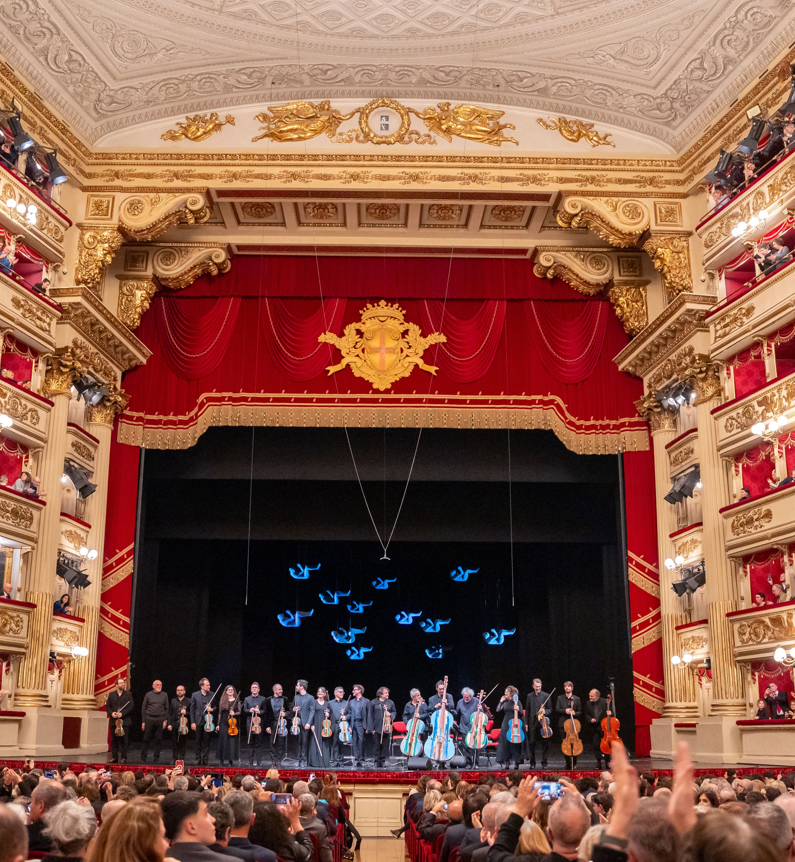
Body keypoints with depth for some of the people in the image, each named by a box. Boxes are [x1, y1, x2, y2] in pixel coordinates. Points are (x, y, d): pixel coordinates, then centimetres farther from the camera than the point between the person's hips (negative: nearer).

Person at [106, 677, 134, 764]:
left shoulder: (128, 694, 4)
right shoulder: (111, 694, 10)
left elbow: (131, 706, -4)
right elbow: (107, 706, 8)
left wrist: (122, 713, -14)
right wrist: (111, 713, -11)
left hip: (125, 720, -2)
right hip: (114, 721, 2)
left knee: (124, 740, -3)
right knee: (114, 740, 4)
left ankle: (123, 757, 1)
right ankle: (114, 757, 11)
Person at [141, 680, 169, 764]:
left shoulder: (164, 695, 7)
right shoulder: (148, 695, 4)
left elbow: (166, 708, 8)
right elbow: (143, 708, 6)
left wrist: (165, 720, -1)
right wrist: (143, 721, 1)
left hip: (160, 719, 1)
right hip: (149, 719, -1)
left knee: (158, 740, 3)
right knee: (146, 739, 1)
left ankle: (157, 758, 11)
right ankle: (143, 758, 9)